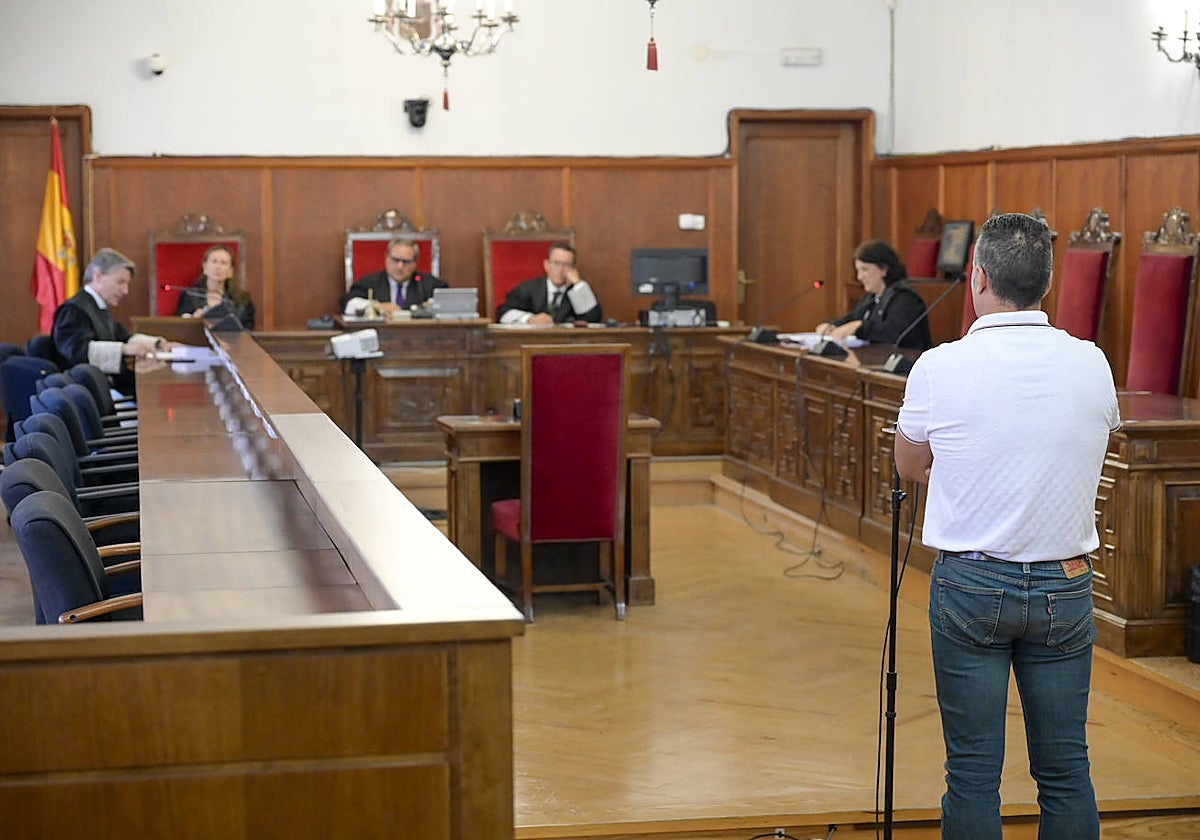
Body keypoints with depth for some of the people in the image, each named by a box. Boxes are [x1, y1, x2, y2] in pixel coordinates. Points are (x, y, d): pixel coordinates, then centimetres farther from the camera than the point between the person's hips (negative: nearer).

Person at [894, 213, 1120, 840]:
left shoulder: (940, 368, -11)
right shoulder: (1092, 365, -4)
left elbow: (910, 468, 5)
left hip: (972, 583, -2)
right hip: (1064, 583, 2)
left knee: (973, 774, 5)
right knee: (1066, 771, 10)